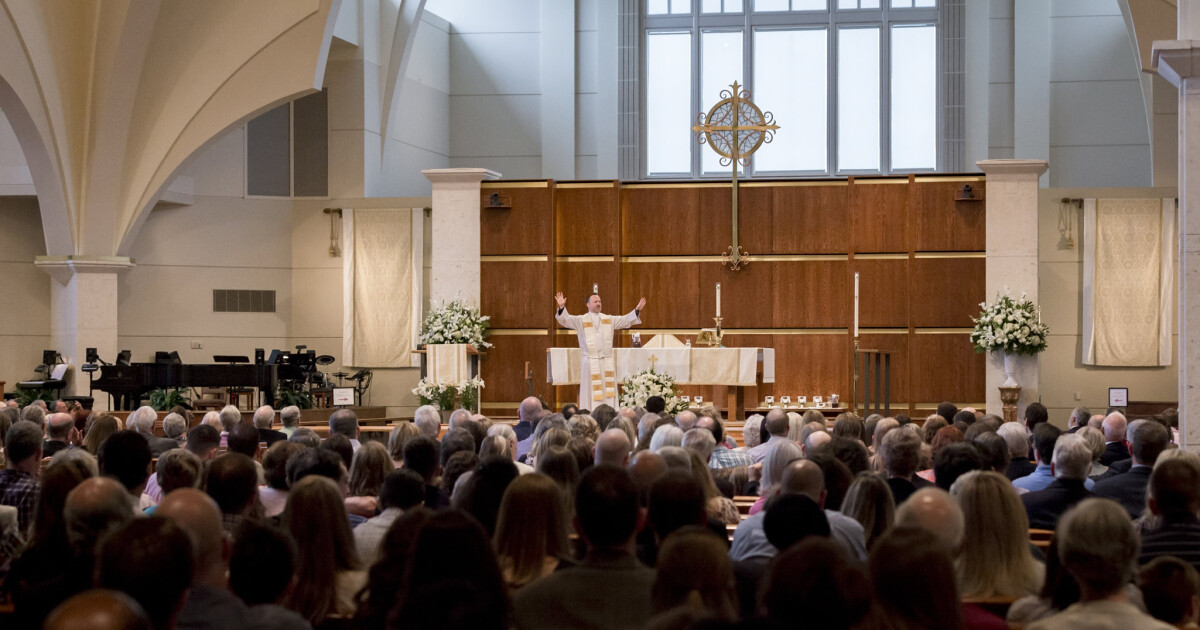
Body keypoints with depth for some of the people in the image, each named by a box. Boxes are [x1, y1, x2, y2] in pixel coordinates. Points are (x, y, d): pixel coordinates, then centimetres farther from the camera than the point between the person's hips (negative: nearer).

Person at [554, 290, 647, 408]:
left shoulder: (609, 319, 15)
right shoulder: (581, 320, 4)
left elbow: (626, 320, 13)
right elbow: (565, 320, -8)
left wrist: (637, 310, -1)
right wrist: (561, 307, -26)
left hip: (607, 363, 4)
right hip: (590, 363, -3)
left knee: (608, 394, 1)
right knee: (591, 394, -6)